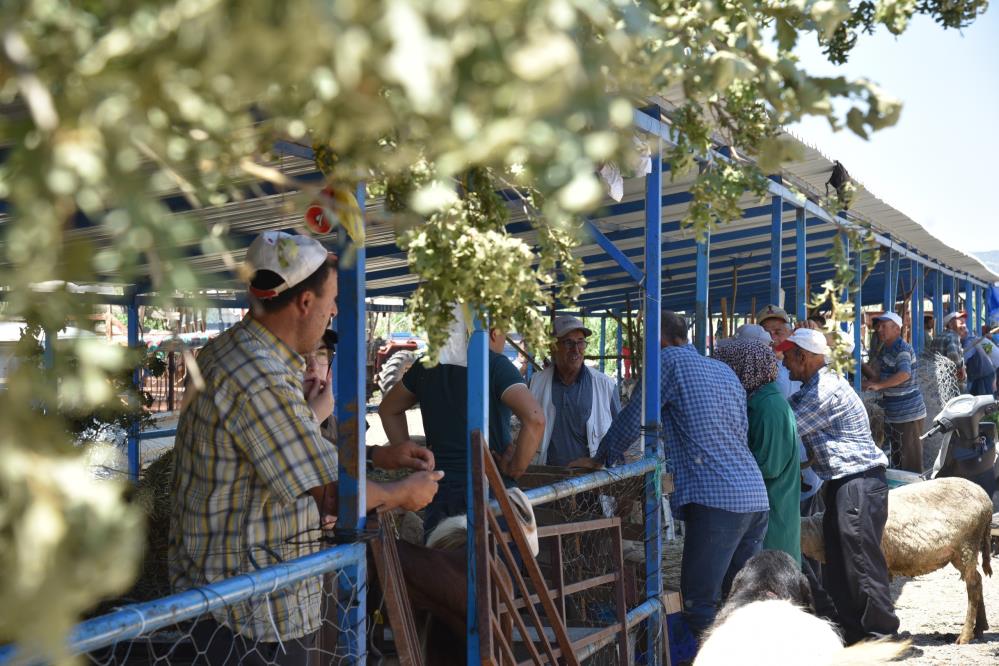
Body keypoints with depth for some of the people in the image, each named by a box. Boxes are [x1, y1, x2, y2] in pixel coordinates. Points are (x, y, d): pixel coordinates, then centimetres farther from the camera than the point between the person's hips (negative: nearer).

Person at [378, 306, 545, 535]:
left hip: (438, 491, 6)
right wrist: (515, 470, -10)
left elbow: (388, 409, 24)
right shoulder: (496, 365, -9)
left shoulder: (427, 365, 10)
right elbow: (534, 419, -23)